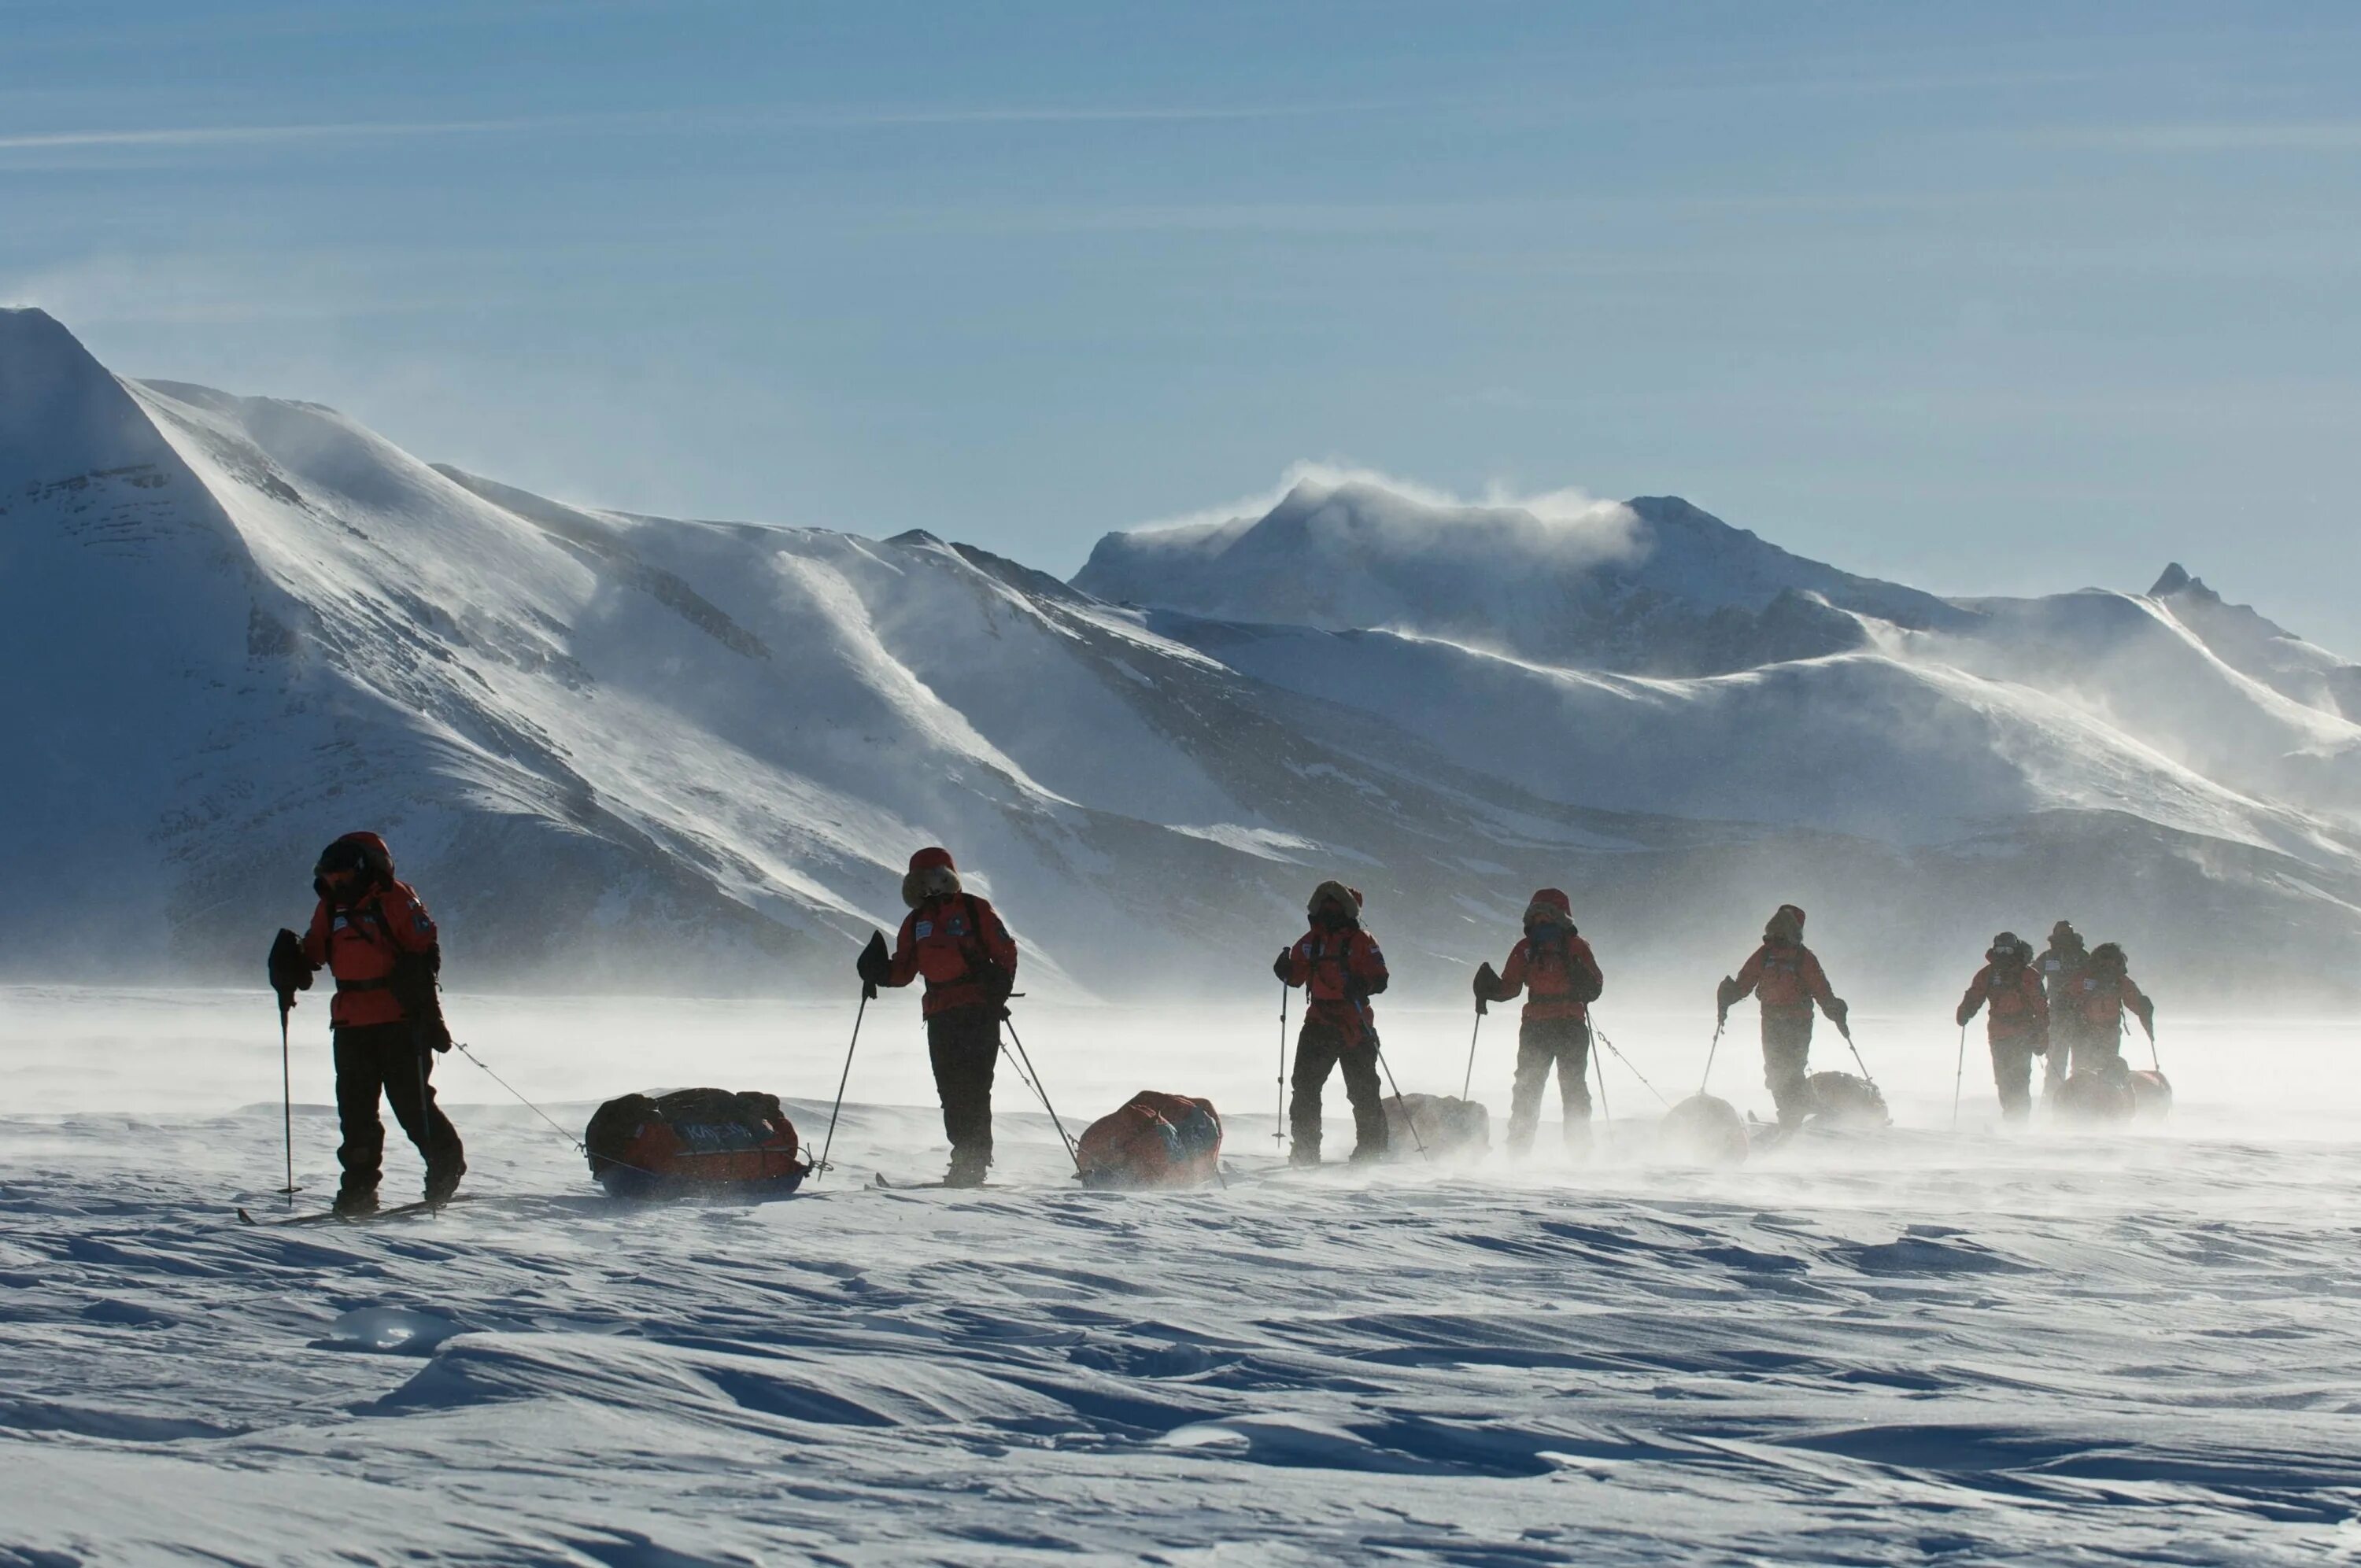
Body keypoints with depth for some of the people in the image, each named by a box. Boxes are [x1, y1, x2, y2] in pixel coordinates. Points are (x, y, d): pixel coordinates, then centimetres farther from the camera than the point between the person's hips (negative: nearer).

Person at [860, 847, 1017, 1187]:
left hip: (978, 1010, -6)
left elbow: (1006, 952, 0)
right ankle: (965, 1157, 9)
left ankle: (973, 1162, -13)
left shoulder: (976, 910, 2)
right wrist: (879, 971, -4)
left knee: (972, 1088, -12)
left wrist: (999, 990, -15)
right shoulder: (916, 921, 18)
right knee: (951, 1090, 4)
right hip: (940, 1015, 6)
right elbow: (904, 970, 17)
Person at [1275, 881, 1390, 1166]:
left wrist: (1363, 985, -28)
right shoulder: (1311, 941, 12)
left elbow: (1380, 979, -8)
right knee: (1305, 1084, 0)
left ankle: (1371, 1148, 5)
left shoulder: (1361, 941, -2)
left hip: (1354, 1025, -5)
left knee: (1363, 1090, -2)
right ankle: (1305, 1148, 6)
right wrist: (1286, 970, -8)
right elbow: (1297, 975, 15)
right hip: (1319, 1022, 5)